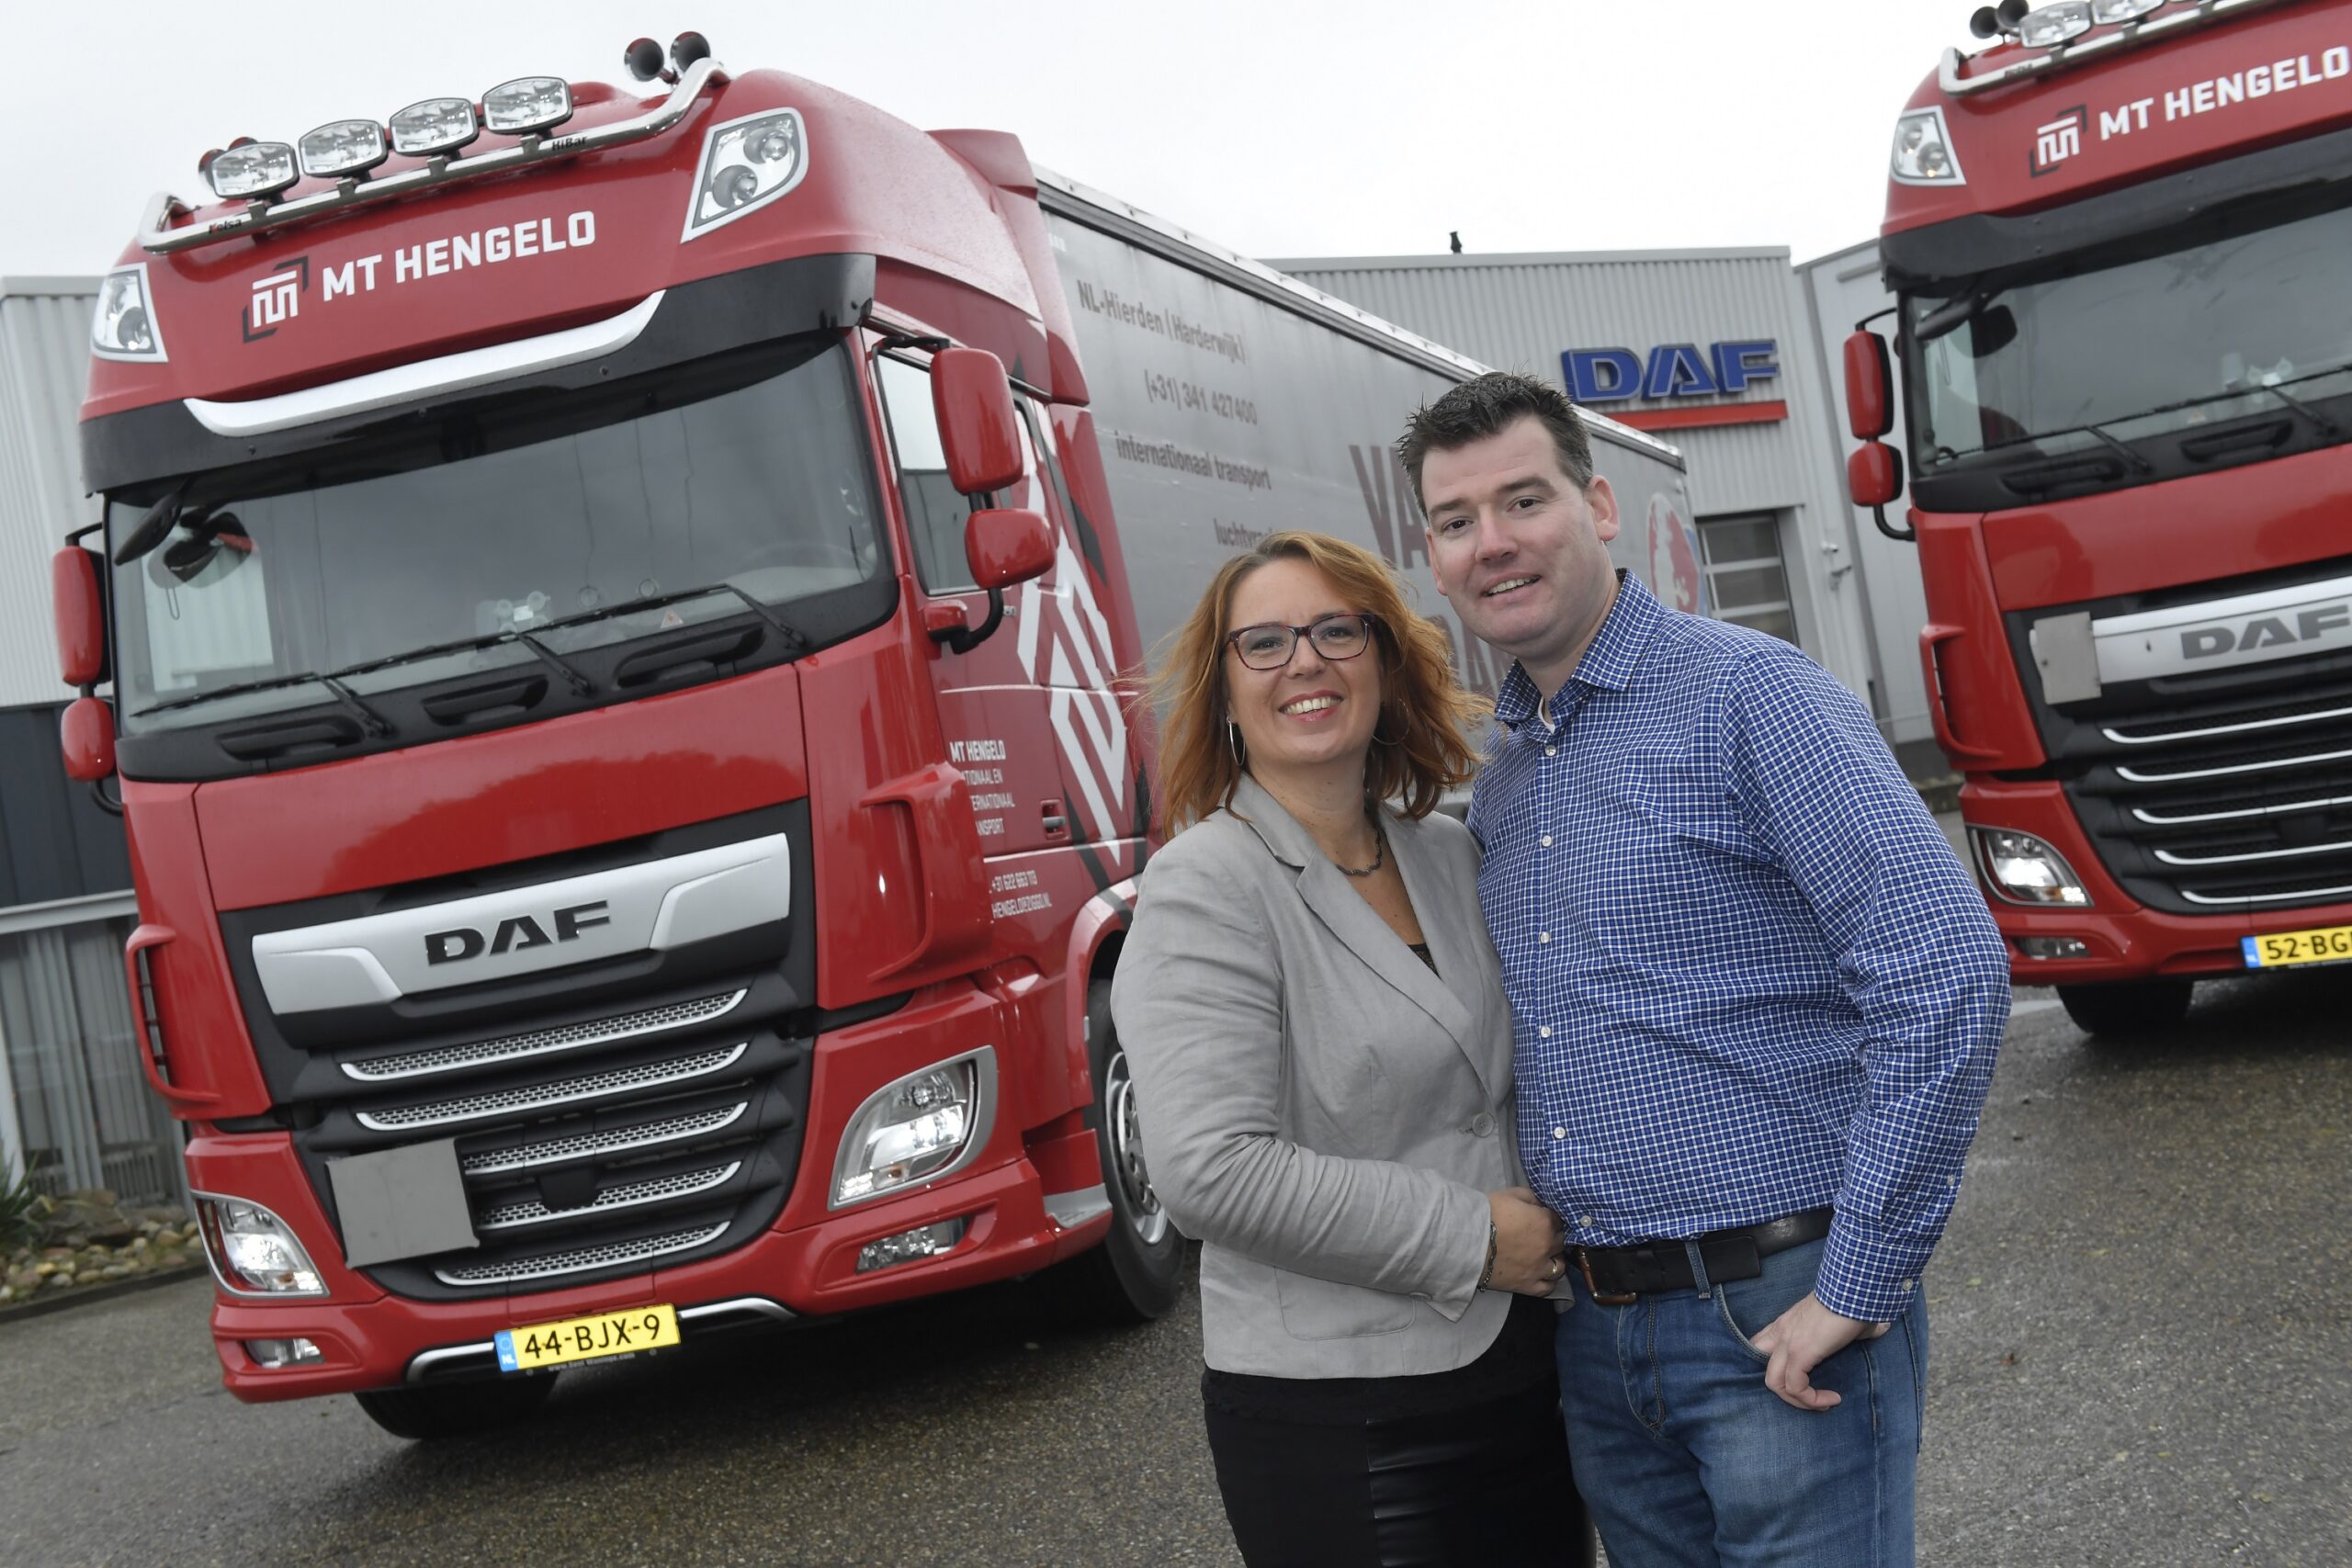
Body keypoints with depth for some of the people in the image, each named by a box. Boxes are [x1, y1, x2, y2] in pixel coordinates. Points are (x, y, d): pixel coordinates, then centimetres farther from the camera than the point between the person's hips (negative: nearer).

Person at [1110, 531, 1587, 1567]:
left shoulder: (1449, 855, 8)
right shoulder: (1205, 888, -14)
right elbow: (1209, 1171, -23)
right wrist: (1470, 1239, -17)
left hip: (1522, 1369, 7)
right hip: (1340, 1428, -7)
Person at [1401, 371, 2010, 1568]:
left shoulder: (1746, 696, -10)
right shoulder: (1496, 775, 12)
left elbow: (1947, 976, -19)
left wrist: (1857, 1289, -17)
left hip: (1779, 1315, -7)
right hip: (1595, 1333, 7)